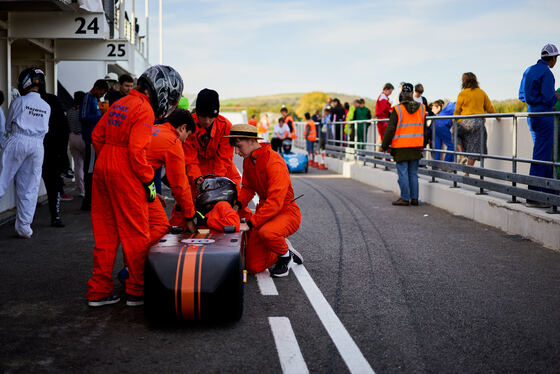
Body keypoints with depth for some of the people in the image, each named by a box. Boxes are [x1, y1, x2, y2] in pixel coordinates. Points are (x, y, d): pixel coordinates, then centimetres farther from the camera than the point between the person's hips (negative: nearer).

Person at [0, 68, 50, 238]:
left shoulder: (19, 102, -3)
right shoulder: (46, 106, 9)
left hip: (16, 142, -4)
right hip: (37, 146, 4)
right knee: (29, 188, 7)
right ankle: (24, 227, 9)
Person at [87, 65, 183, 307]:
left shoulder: (120, 104, 14)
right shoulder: (144, 110, -12)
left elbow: (97, 136, 16)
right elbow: (137, 151, -19)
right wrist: (149, 181, -11)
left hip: (102, 169, 8)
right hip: (125, 176, -8)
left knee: (105, 234, 13)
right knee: (136, 235, 3)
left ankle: (99, 291, 19)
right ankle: (136, 291, 11)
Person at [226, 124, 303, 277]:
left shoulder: (275, 162, -24)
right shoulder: (248, 160, 3)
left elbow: (275, 202, -30)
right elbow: (248, 188, 17)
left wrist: (250, 224, -31)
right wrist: (237, 205, -5)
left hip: (286, 212, -7)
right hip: (265, 211, 7)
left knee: (266, 233, -41)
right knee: (253, 266, -2)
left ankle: (286, 256, -8)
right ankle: (283, 250, 24)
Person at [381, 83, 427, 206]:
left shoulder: (397, 109, -10)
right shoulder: (421, 108, 5)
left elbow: (390, 129, -7)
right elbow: (424, 128, 14)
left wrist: (385, 145, 2)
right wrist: (423, 144, 24)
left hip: (401, 147, -5)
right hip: (416, 146, 5)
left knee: (403, 173, 0)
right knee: (413, 173, 11)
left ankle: (405, 198, 2)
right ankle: (414, 198, 13)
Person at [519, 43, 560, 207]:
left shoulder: (529, 70, 12)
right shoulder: (546, 73, -13)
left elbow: (522, 95, 17)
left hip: (531, 116, 9)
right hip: (543, 117, -9)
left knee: (545, 153, 16)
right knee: (541, 156, -7)